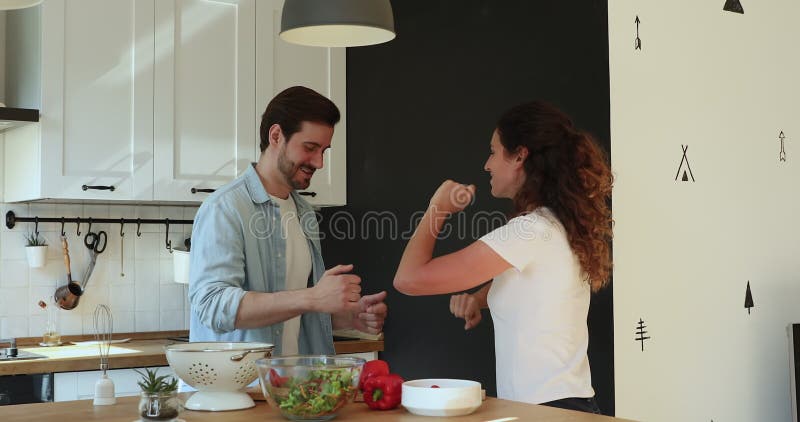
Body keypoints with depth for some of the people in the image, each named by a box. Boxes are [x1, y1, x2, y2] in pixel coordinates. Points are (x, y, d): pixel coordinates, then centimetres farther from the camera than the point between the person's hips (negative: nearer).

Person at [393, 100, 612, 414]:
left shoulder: (530, 231, -18)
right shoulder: (561, 225, 8)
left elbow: (409, 279, -19)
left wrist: (436, 209, -4)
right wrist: (477, 298, 10)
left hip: (544, 408, -8)